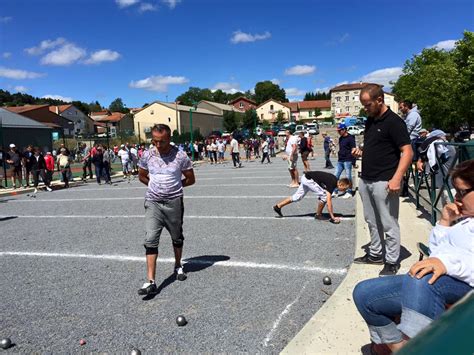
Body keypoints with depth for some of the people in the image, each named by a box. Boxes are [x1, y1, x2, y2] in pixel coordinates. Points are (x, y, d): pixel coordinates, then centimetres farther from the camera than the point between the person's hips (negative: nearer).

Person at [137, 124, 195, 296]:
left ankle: (178, 266, 40)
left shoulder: (180, 156, -8)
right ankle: (151, 282, -6)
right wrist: (157, 186, 7)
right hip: (153, 203, 1)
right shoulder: (147, 155, -1)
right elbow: (142, 176, 16)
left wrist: (173, 186, 1)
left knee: (177, 237, 15)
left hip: (174, 202, -1)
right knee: (150, 240, -9)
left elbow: (190, 179, 3)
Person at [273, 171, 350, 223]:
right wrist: (332, 217, -25)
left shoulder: (335, 180, 1)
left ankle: (278, 206, 22)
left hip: (305, 177, 9)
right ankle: (318, 215, 4)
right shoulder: (332, 184, -24)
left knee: (297, 197, 16)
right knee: (324, 195, -12)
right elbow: (328, 201, -27)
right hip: (308, 179, -9)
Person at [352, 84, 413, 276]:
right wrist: (360, 151, 4)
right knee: (372, 221, 18)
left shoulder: (394, 121, -12)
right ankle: (375, 254, 32)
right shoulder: (370, 121, 13)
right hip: (365, 180, 8)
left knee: (388, 224, 2)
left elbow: (407, 152, -15)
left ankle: (392, 262, 15)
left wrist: (396, 179, -24)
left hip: (383, 182, -8)